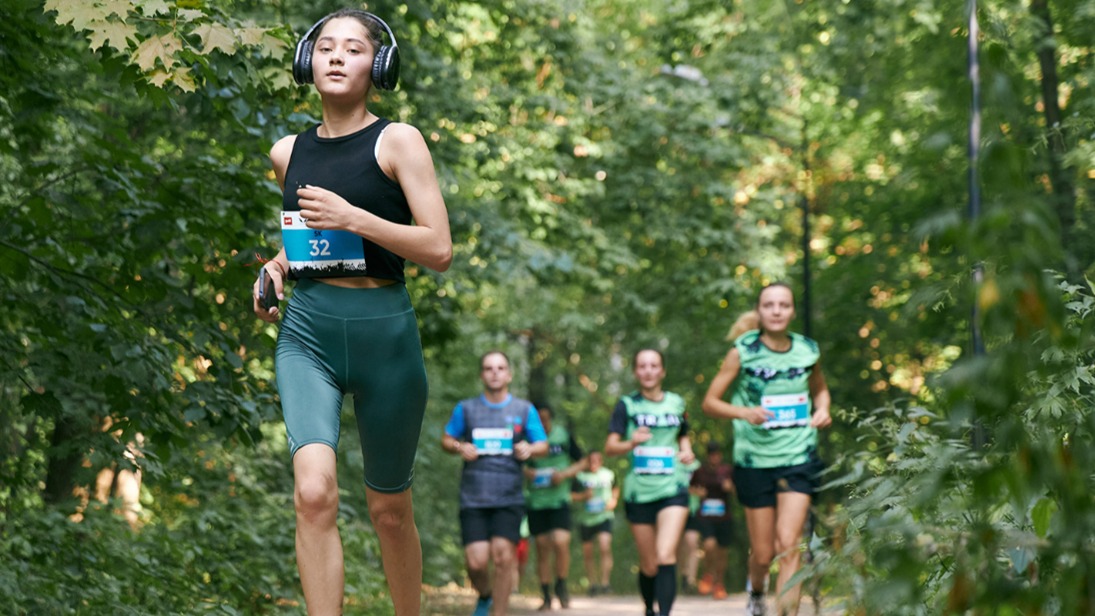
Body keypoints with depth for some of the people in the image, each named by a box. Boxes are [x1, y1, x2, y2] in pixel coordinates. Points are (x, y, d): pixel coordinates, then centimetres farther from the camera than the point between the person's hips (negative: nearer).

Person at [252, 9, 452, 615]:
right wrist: (277, 266, 9)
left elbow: (439, 251, -9)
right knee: (314, 491, -20)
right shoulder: (287, 153, 11)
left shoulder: (397, 142, -3)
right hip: (307, 331, 2)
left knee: (389, 509, 10)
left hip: (384, 331, -2)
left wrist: (353, 218, -18)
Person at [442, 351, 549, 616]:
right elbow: (446, 440, 17)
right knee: (476, 562, -8)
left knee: (503, 555, -14)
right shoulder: (466, 409, 9)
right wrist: (460, 448, -6)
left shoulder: (524, 410, 8)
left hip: (509, 498, 0)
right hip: (473, 498, 0)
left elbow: (543, 445, 10)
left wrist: (529, 449, -13)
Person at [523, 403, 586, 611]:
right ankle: (546, 597, 14)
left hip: (559, 498, -1)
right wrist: (524, 472, -10)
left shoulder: (563, 435, 0)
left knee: (560, 542, -17)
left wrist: (565, 474, -10)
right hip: (535, 500, 1)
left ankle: (561, 585, 6)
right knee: (542, 549, 4)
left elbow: (581, 462, 8)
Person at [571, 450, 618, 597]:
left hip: (604, 517, 0)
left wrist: (614, 500, 4)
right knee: (587, 553, 6)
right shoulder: (580, 477, -3)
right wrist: (584, 496, -17)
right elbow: (572, 496, 0)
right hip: (585, 519, 1)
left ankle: (605, 582, -16)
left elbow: (615, 489, 22)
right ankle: (593, 584, 22)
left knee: (605, 546, -20)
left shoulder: (609, 474, 5)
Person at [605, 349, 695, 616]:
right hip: (638, 492, 0)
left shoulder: (677, 403, 9)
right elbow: (610, 447, -4)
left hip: (672, 490, 0)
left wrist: (686, 451, 3)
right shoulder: (627, 405, 1)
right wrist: (631, 443, -24)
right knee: (649, 565, 8)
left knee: (666, 556, -19)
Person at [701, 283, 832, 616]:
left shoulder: (808, 350, 3)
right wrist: (744, 412, -20)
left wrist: (822, 410, 1)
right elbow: (710, 402, -2)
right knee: (763, 553, 8)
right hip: (754, 460, -1)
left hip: (799, 459, 1)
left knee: (788, 544, -14)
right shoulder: (743, 351, -5)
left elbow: (820, 389, 23)